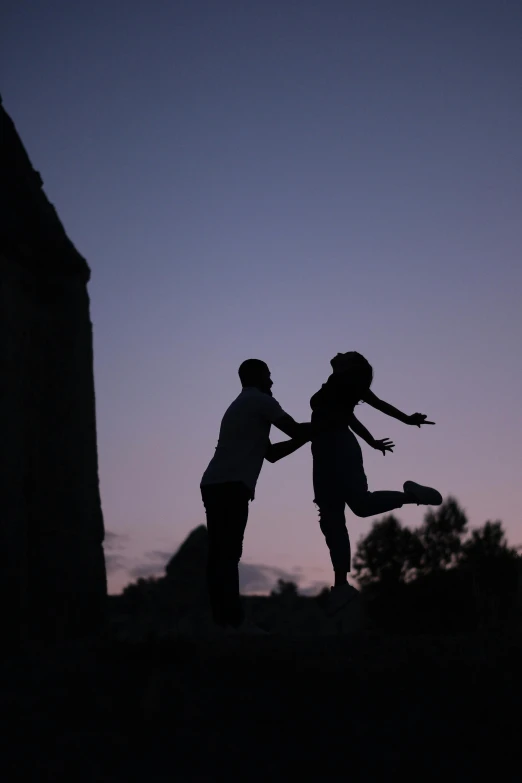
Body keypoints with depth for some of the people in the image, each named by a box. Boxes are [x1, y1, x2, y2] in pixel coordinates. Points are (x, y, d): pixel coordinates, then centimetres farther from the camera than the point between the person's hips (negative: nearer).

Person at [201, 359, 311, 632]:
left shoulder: (239, 407, 30)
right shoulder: (260, 400, 3)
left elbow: (271, 453, 28)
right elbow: (294, 429, -2)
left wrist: (310, 435, 26)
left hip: (214, 485, 9)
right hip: (231, 485, -9)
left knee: (219, 553, 4)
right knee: (228, 553, -14)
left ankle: (222, 620, 1)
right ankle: (233, 620, -17)